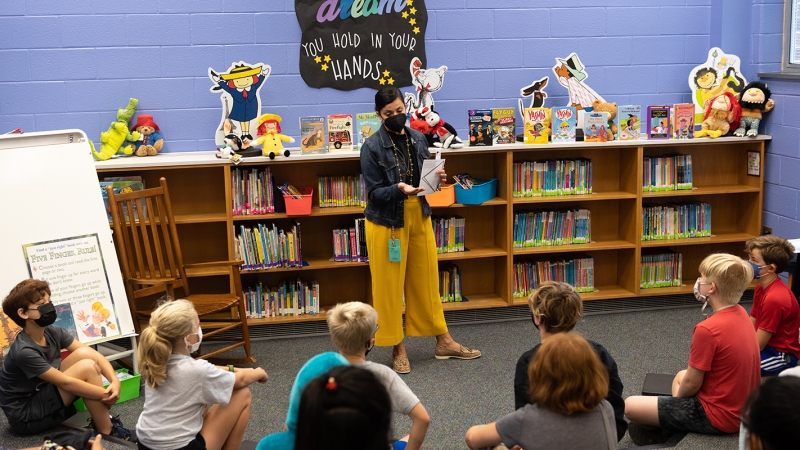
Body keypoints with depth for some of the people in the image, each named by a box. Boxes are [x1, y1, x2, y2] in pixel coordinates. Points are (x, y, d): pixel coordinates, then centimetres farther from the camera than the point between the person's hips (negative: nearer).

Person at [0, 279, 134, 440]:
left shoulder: (53, 333, -5)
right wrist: (107, 396, -21)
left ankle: (101, 419, -6)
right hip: (25, 416, -7)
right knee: (86, 367, -22)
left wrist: (115, 381, -24)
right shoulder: (24, 351, -28)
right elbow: (66, 383, -27)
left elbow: (95, 355, -7)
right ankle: (106, 431, -13)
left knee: (85, 354, -11)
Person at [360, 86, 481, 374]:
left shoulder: (418, 139, 4)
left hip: (419, 217, 5)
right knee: (390, 285, 4)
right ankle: (397, 348, 18)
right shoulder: (372, 146, -11)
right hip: (387, 221, -4)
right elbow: (375, 191, -12)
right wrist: (399, 189, -29)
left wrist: (436, 178, -9)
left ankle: (443, 342, 25)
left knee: (427, 279, 14)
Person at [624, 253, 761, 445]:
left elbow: (692, 384, -16)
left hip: (719, 415, -9)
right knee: (680, 376, 34)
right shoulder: (741, 313, 0)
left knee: (630, 406, -5)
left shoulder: (708, 329, -27)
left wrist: (677, 398, 3)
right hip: (743, 407, 9)